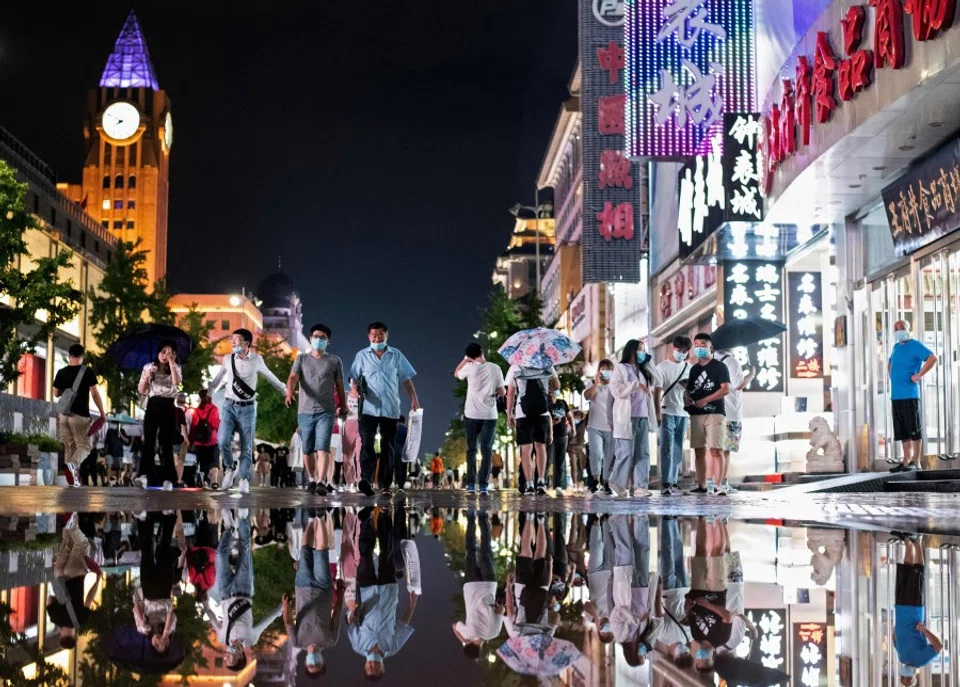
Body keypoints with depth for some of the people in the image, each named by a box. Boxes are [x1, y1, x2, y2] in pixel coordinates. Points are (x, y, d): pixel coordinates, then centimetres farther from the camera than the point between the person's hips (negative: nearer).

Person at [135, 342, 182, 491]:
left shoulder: (175, 368, 8)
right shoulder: (148, 367, 10)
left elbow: (177, 382, -15)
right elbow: (141, 390, 8)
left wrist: (171, 362, -14)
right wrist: (147, 375, -8)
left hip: (168, 407, 0)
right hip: (152, 406, 0)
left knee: (166, 443, -1)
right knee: (148, 441, -14)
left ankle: (167, 479, -2)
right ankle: (144, 476, -27)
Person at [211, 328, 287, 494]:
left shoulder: (256, 360, -2)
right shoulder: (228, 359, 2)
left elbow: (270, 377, 13)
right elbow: (218, 379, 17)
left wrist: (285, 391, 22)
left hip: (247, 408, -1)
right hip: (229, 406, 1)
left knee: (246, 446, 1)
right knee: (223, 441, -12)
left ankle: (244, 479, 12)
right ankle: (230, 468, 13)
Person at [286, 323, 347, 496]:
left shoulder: (335, 362, 7)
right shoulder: (301, 359, 8)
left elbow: (339, 385, 13)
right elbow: (293, 377, -8)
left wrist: (343, 405, 16)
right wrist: (289, 393, -27)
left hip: (326, 412, -2)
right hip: (305, 412, 2)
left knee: (322, 448, -15)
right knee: (307, 450, 9)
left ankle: (322, 483, -21)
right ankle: (312, 479, 27)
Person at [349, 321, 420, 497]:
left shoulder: (396, 355, 10)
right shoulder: (362, 356, 9)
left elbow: (406, 379, 13)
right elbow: (355, 378, 7)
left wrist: (414, 398, 3)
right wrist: (355, 390, -15)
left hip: (390, 409, 2)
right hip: (368, 408, -1)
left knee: (387, 447, 5)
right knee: (366, 443, -17)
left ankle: (386, 484, 9)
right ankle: (366, 479, -29)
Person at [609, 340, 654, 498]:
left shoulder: (643, 371, 22)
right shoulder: (621, 368, 1)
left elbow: (647, 395, 22)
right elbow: (615, 389, -11)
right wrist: (636, 385, -15)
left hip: (642, 417, 6)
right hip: (626, 417, -6)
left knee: (642, 453, -1)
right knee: (626, 452, -8)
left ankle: (640, 486, -2)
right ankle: (618, 482, 7)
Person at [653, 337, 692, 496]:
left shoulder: (689, 368, 13)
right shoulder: (663, 367, -1)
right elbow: (657, 391, -6)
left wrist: (688, 385, -4)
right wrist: (657, 413, -14)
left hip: (683, 413, 5)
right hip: (667, 412, -5)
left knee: (678, 450, 7)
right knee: (667, 448, -10)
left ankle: (674, 481, 13)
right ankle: (665, 483, -13)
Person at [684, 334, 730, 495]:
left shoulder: (719, 367, 1)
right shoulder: (694, 369, 19)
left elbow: (726, 389, -9)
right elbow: (689, 388, 24)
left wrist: (706, 400, -16)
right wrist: (686, 397, -1)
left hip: (714, 413, -6)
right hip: (696, 414, 6)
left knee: (715, 450, -10)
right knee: (699, 451, 4)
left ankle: (717, 485, -13)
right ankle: (702, 485, 7)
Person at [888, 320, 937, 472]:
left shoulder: (915, 345, -6)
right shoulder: (896, 347, 18)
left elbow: (933, 358, -21)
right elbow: (890, 364, 37)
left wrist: (918, 375, -19)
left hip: (909, 394, -8)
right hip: (896, 395, 8)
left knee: (915, 430, -4)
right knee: (902, 431, 10)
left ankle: (916, 462, -1)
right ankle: (906, 462, 14)